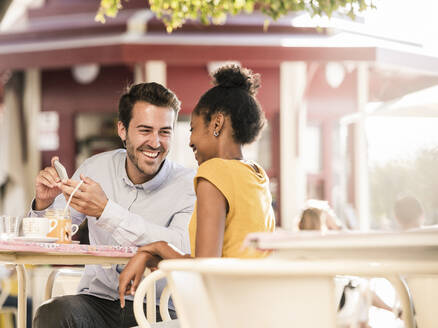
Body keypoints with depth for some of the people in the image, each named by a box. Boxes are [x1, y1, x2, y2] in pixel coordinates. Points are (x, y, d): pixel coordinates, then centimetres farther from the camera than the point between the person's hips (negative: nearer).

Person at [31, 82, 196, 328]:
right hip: (98, 299, 2)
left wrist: (105, 211, -28)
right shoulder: (96, 168, 5)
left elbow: (183, 249, -26)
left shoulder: (189, 186, -8)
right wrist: (45, 204, -12)